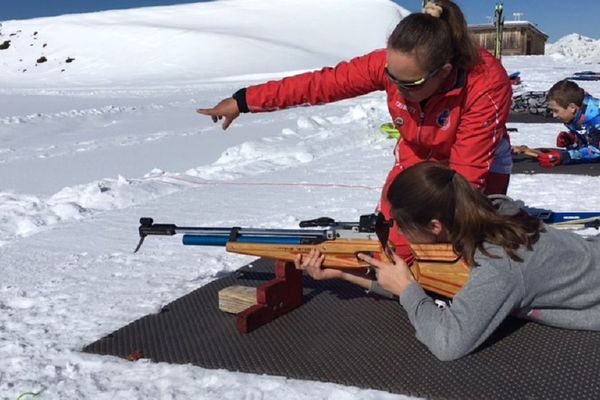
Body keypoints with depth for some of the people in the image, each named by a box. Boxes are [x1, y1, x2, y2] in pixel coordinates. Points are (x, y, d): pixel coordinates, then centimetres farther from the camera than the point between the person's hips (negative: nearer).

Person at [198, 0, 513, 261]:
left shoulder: (486, 87, -37)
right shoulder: (392, 63, -28)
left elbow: (465, 176, -35)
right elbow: (322, 84, -23)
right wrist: (243, 101, -20)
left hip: (479, 162, -2)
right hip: (416, 155, 3)